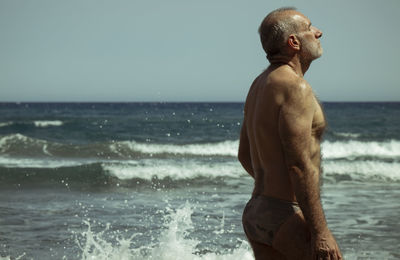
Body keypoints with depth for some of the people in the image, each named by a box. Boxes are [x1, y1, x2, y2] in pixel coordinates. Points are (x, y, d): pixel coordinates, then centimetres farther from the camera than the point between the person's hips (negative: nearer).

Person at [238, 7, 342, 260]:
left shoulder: (259, 85, 13)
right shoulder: (295, 88, -16)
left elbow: (245, 155, 21)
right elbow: (300, 165, -22)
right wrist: (320, 231, -22)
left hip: (256, 212, 9)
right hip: (288, 217, -9)